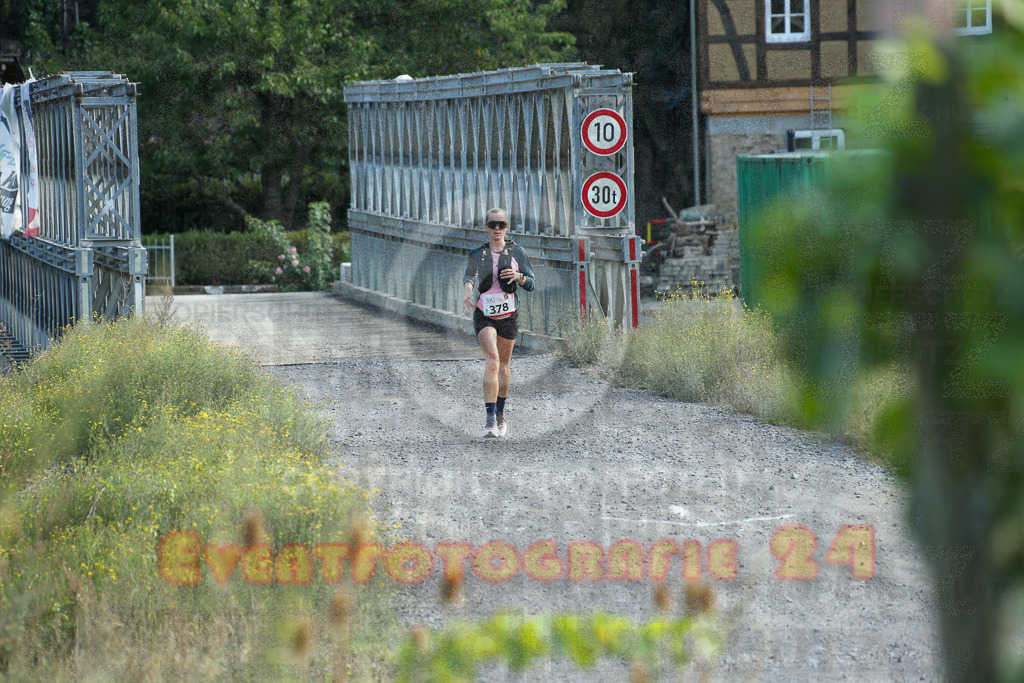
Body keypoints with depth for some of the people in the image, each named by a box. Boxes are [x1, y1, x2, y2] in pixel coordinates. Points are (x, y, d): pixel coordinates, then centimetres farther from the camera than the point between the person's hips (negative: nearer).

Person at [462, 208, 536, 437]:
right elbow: (470, 276, -12)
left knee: (503, 364, 13)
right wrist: (468, 292, -33)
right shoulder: (478, 254, 1)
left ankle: (500, 414, 35)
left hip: (509, 315, 2)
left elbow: (531, 284, 0)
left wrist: (518, 276, -21)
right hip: (484, 315, -2)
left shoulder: (517, 252, 0)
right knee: (492, 360, -20)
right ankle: (490, 419, -27)